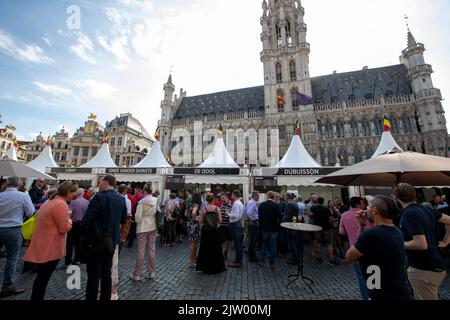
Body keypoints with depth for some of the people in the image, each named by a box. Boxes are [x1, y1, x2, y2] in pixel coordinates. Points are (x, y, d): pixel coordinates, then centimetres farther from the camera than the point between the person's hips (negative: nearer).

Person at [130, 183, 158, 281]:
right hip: (153, 227, 4)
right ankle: (151, 272, 24)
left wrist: (138, 222, 8)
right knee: (151, 249, 12)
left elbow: (138, 217, -12)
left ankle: (137, 275, 16)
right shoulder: (156, 200, -4)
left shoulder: (142, 202, -14)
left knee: (141, 250, 5)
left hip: (143, 228, -4)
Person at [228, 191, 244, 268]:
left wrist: (228, 214, -11)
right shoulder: (241, 203, 12)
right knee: (239, 242, 16)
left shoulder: (236, 204, -19)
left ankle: (237, 262, 8)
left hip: (235, 224, -10)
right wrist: (231, 214, 15)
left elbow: (236, 215, -26)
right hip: (239, 223, 10)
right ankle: (239, 259, 28)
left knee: (237, 243, -1)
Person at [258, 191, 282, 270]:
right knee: (273, 245, 11)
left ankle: (262, 261, 24)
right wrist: (277, 223, 4)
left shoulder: (262, 205, -9)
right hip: (274, 228, -1)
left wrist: (262, 224, 8)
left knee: (263, 244, 17)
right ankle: (272, 263, 19)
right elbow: (280, 217, -15)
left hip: (264, 228, 2)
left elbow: (259, 216, -6)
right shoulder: (276, 205, -14)